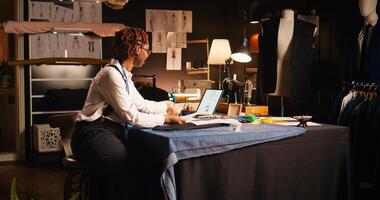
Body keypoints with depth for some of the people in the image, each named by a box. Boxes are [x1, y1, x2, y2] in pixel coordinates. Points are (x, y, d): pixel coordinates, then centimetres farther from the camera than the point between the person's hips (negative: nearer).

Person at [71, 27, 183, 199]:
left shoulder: (124, 74, 15)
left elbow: (141, 104, 27)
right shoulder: (111, 73, -15)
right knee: (124, 165, -31)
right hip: (94, 134, -9)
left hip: (114, 131, 9)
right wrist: (164, 119, -10)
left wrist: (166, 107, 28)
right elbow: (130, 116, -16)